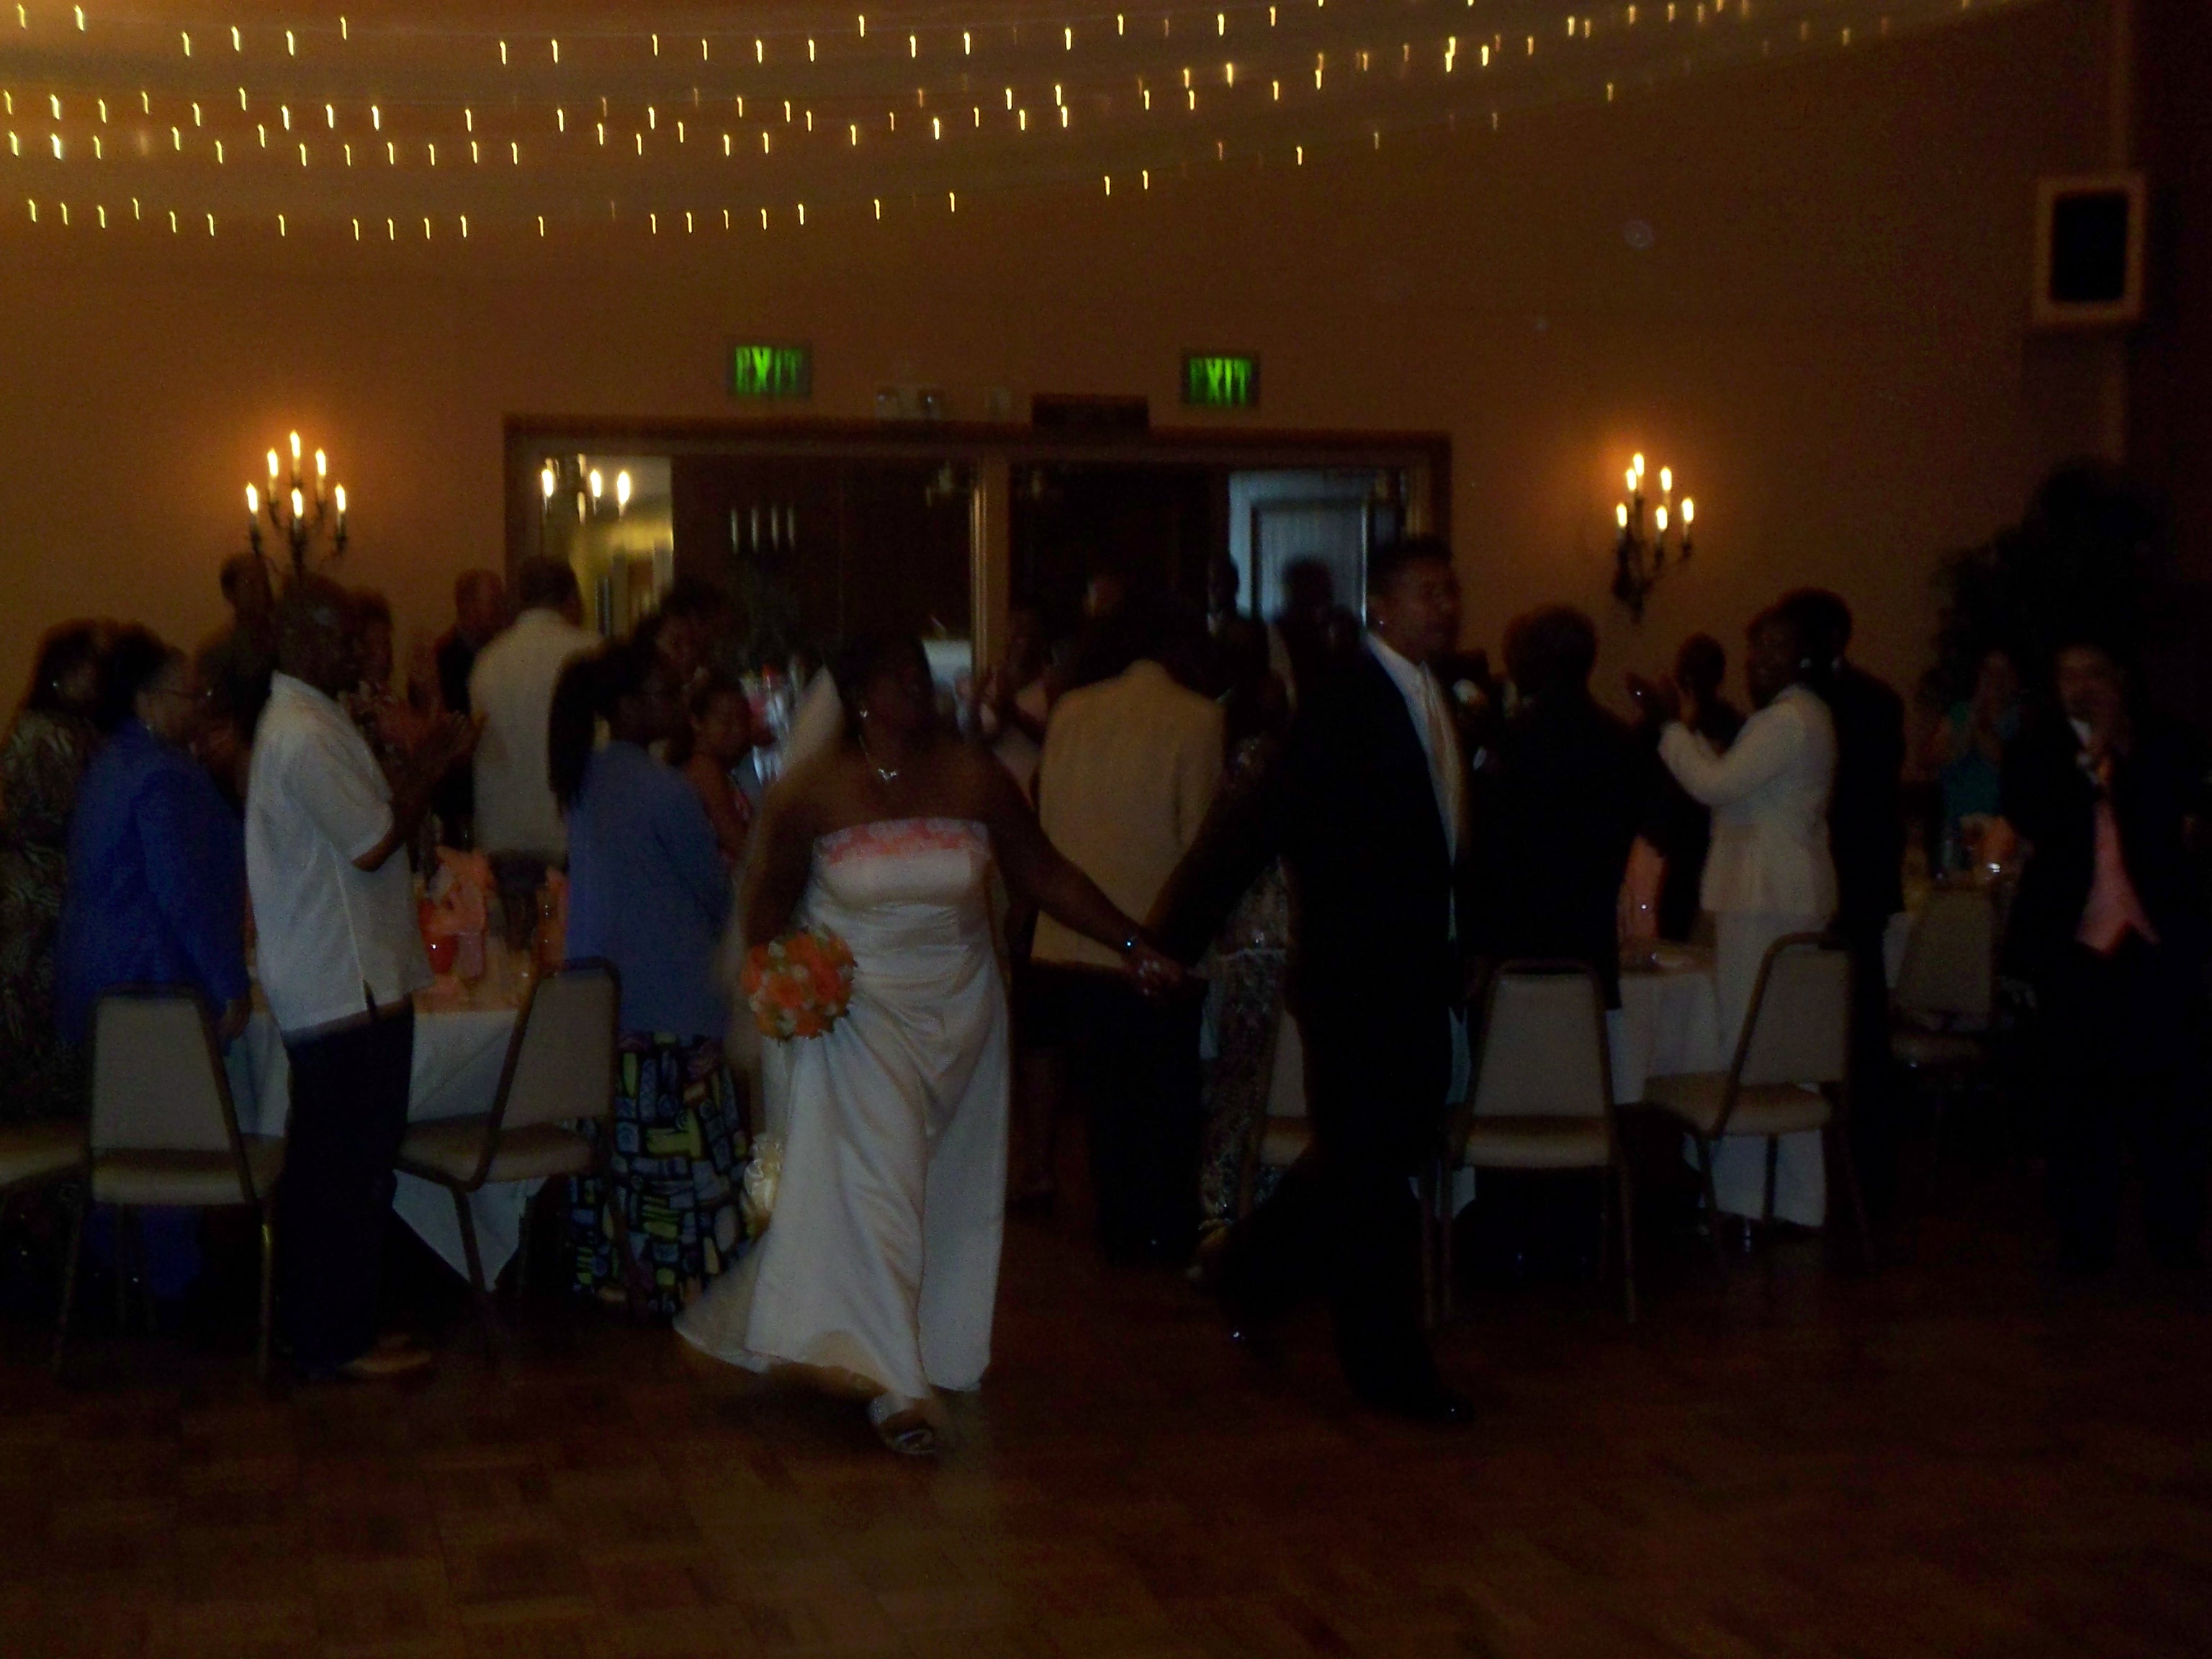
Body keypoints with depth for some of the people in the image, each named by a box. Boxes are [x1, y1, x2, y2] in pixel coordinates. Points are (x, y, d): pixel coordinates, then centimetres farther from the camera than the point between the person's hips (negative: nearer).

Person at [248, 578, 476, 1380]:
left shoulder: (307, 721, 16)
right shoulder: (303, 735, -18)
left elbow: (363, 827, 18)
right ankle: (336, 1341, 4)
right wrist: (434, 766, -7)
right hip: (343, 985, -11)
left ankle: (333, 1331, 23)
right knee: (346, 1171, -4)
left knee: (333, 1168, 15)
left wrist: (425, 763, 9)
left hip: (355, 981, 11)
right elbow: (374, 843, -19)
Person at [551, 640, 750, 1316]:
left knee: (618, 1134, 13)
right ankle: (684, 1278, 9)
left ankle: (611, 1273, 20)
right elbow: (714, 890, -6)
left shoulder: (583, 780, 5)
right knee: (682, 1146, 2)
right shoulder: (666, 790, -18)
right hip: (668, 1000, -7)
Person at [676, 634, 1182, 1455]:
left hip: (958, 1012, 3)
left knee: (951, 1188, 10)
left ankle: (935, 1350, 29)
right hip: (858, 1011, -3)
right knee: (874, 1185, -10)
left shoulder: (975, 779, -4)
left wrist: (1130, 942, -5)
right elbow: (771, 896, 7)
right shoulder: (813, 794, -7)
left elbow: (1043, 873, -1)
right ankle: (894, 1380, -6)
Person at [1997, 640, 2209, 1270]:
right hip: (2074, 943, 0)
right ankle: (2084, 1235, 10)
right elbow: (2034, 823, -9)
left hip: (2158, 941, 0)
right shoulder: (2036, 752, 7)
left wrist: (2130, 753, -13)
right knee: (2080, 1095, 3)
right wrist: (2089, 764, -11)